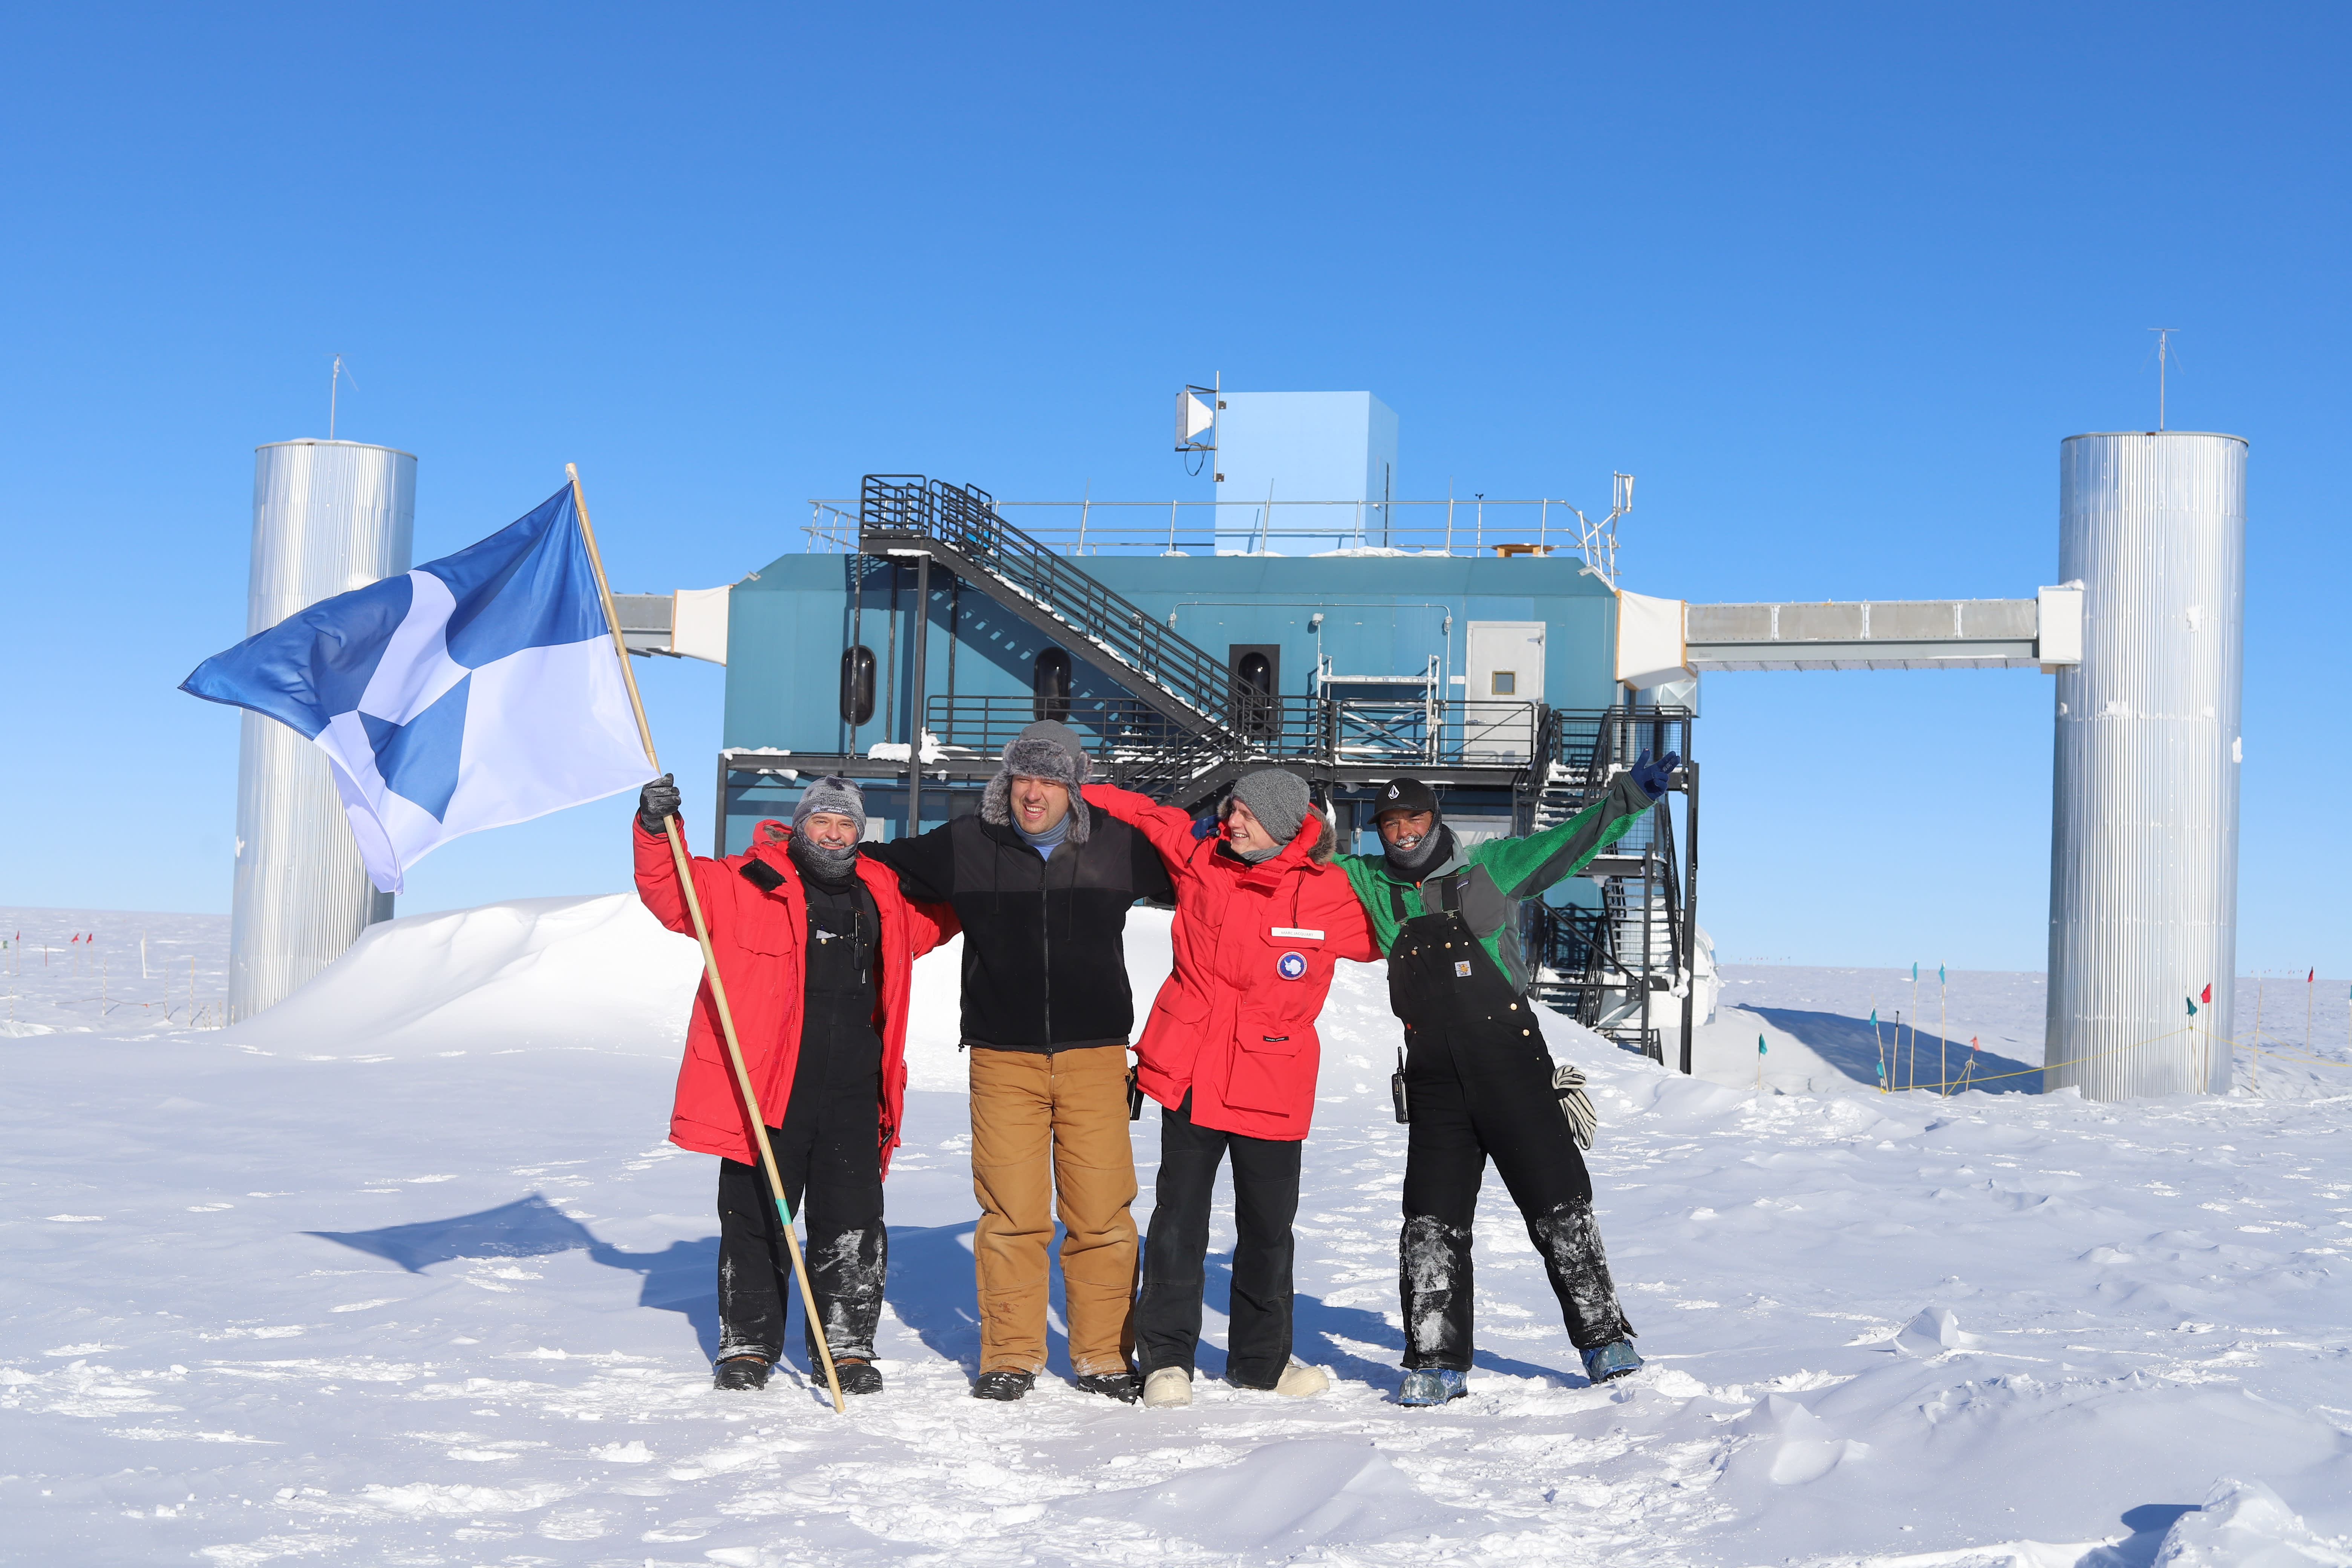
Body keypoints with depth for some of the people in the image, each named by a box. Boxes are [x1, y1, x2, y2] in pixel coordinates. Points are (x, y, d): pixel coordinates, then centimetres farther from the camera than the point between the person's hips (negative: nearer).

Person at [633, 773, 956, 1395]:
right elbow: (671, 892, -6)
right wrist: (656, 830, -21)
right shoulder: (743, 884, 0)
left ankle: (847, 1346, 15)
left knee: (852, 1227, 3)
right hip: (764, 1088, -2)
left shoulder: (884, 898, 13)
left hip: (852, 1096, 3)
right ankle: (747, 1345, 18)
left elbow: (936, 919, 30)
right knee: (757, 1223, 6)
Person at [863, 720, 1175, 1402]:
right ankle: (1011, 1356, 12)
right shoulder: (967, 847, 3)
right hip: (1003, 1060, 0)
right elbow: (887, 863, 17)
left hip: (1095, 1058, 0)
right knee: (1011, 1212, -1)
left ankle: (1104, 1356, 14)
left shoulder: (1117, 847, 5)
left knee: (1101, 1213, 0)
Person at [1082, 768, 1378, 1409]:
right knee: (1179, 1218, 1)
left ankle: (1262, 1359, 29)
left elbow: (1385, 935, 14)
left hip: (1271, 1085, 0)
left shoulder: (1330, 894, -4)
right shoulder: (1199, 854, 0)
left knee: (1268, 1227, 11)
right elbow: (1138, 811, 12)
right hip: (1189, 1073, 0)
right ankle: (1165, 1357, 13)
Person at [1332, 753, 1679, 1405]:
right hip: (1435, 1080, 2)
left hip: (1510, 1063, -2)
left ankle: (1604, 1339, 12)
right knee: (1432, 1224, 0)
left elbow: (1567, 844, 3)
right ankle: (1437, 1363, 9)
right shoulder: (1370, 884, 11)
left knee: (1559, 1206, -1)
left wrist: (1627, 798, -7)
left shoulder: (1490, 866, 5)